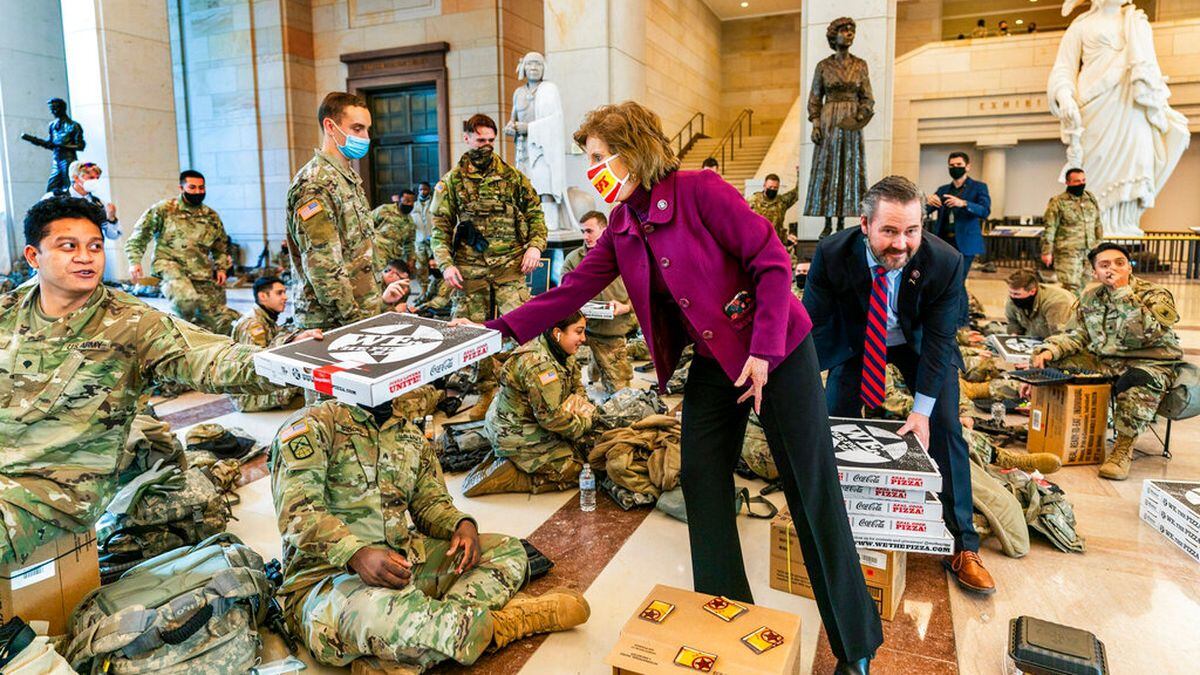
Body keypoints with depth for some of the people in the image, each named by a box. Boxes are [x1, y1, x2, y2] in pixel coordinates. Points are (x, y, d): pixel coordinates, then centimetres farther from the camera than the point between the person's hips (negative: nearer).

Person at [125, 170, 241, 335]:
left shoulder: (211, 216, 15)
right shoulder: (164, 209, 2)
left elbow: (221, 246, 27)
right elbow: (139, 236, 4)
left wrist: (221, 268, 14)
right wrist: (134, 262, -7)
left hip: (203, 273, 5)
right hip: (170, 265, -4)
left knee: (222, 321, -1)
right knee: (186, 299, -35)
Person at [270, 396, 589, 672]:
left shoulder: (410, 435, 16)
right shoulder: (312, 425, -6)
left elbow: (431, 500, 18)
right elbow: (298, 512, -17)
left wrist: (462, 524, -6)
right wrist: (358, 555, -32)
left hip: (404, 561, 8)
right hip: (326, 577, -7)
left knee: (507, 551, -4)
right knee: (394, 614, -41)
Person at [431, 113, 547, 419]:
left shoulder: (512, 176, 9)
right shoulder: (451, 182, 8)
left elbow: (535, 213, 12)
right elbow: (440, 228, 7)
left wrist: (535, 245, -3)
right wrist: (446, 264, -5)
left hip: (510, 265, -1)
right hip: (470, 268, 1)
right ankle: (487, 392, 18)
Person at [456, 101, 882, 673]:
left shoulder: (699, 191, -18)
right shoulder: (621, 226, 3)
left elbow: (773, 263, -17)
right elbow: (573, 290, 0)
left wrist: (763, 351, -21)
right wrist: (499, 330, -8)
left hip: (778, 351, -6)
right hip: (713, 361, 7)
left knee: (812, 489, 1)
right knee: (702, 480, 5)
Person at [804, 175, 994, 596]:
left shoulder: (945, 262, -30)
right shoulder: (832, 255, -31)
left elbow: (940, 337, -22)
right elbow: (812, 325, -24)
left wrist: (922, 410, -26)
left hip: (920, 344, 0)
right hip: (856, 341, 1)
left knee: (945, 430, -6)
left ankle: (963, 546, 7)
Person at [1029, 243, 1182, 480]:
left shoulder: (1156, 295, -8)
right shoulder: (1090, 298, 8)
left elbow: (1145, 332, -26)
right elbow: (1075, 335, 6)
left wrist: (1123, 292, -26)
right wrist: (1050, 350, -14)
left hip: (1149, 363, -5)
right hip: (1102, 361, 5)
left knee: (1140, 381, -40)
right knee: (1053, 363, -14)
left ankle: (1124, 447, -23)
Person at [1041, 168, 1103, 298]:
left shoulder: (1091, 198, 11)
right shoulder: (1058, 202, -7)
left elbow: (1098, 224, 19)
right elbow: (1049, 229, -9)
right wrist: (1047, 252, -12)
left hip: (1089, 251, 6)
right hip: (1068, 252, -6)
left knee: (1081, 286, 11)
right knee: (1072, 287, -10)